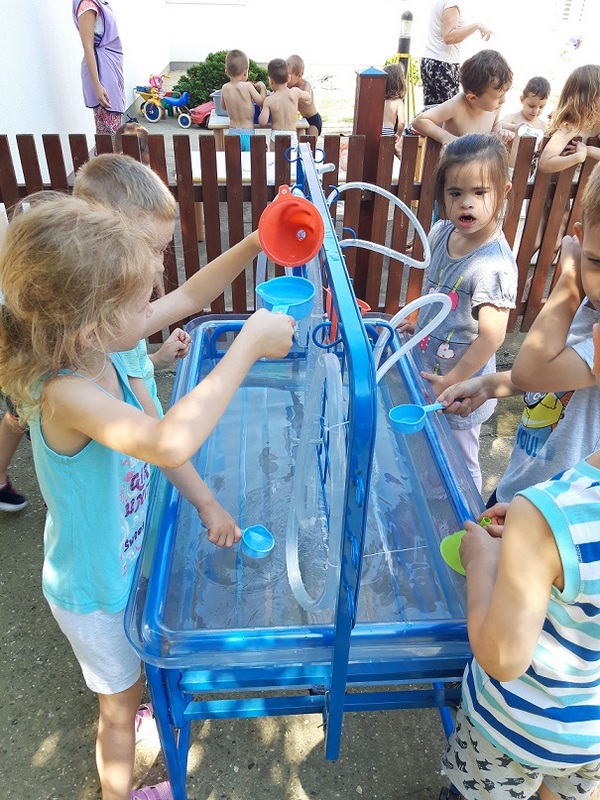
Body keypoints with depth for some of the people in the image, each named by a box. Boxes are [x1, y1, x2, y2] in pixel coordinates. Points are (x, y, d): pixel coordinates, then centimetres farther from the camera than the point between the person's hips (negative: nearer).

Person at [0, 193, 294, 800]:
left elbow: (159, 437, -3)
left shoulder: (102, 362, -13)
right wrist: (249, 342, -50)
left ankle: (123, 709, 67)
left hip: (120, 561, 7)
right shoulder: (65, 394, -40)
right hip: (93, 589, -7)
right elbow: (169, 442, -57)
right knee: (121, 701, 21)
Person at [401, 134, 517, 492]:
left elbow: (492, 335, -27)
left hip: (461, 387, -7)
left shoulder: (494, 264, -27)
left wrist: (452, 381, -20)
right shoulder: (441, 233, -4)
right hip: (427, 370, 7)